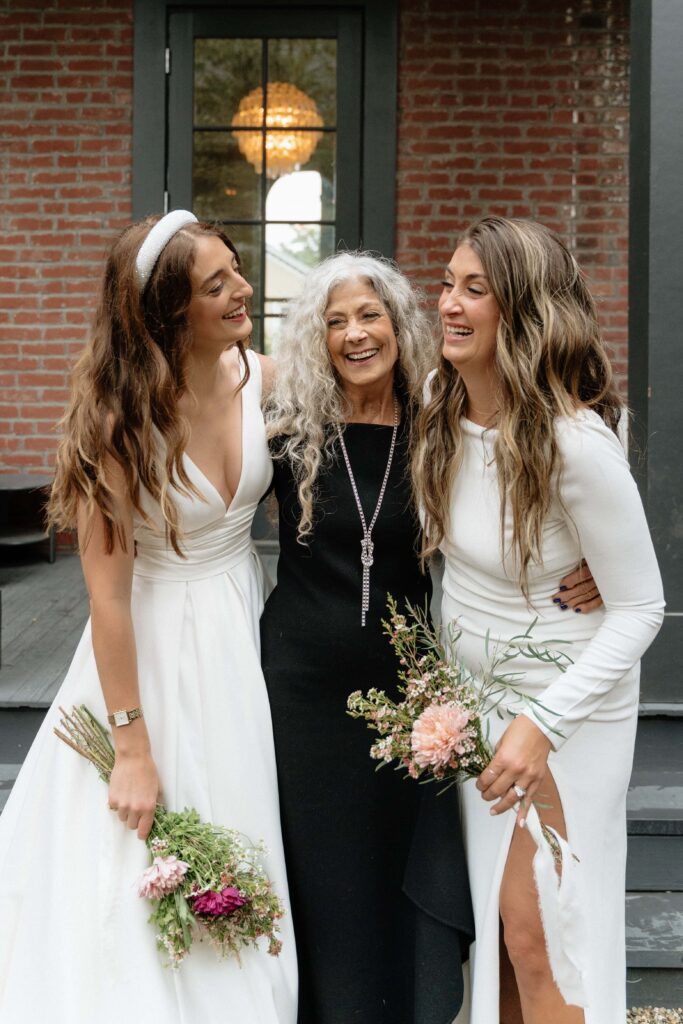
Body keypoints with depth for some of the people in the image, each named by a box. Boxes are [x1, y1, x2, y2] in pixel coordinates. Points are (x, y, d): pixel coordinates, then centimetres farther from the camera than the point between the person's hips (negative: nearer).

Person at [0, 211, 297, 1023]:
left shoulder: (264, 378, -8)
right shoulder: (120, 417, -21)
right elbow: (108, 591, -20)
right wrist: (132, 751, -17)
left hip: (243, 629, 5)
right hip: (150, 647, -5)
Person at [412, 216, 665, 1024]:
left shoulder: (576, 443, -27)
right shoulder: (439, 403, -6)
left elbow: (639, 609, -20)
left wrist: (542, 723, -25)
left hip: (567, 709, -7)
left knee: (534, 936, 1)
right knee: (484, 920, 17)